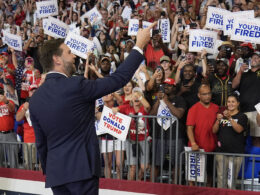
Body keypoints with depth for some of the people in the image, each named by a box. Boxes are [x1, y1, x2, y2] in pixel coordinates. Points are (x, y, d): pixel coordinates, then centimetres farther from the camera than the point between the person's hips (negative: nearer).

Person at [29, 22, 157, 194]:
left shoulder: (35, 99, 5)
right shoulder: (76, 86, -13)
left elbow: (41, 143, 12)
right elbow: (119, 78, -10)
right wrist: (140, 45, -2)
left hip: (55, 172, 6)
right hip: (81, 168, -6)